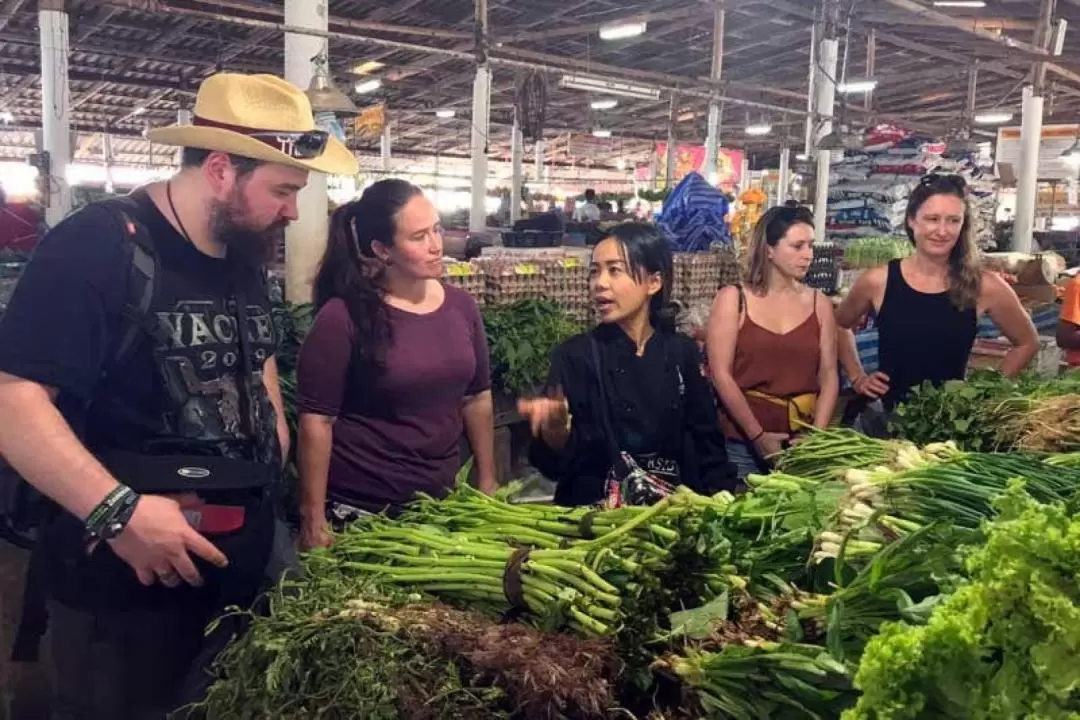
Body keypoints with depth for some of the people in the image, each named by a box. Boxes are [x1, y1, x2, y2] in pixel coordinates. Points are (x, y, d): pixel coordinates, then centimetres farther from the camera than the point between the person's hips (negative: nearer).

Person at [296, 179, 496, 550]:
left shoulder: (461, 306, 1)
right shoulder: (343, 317, -14)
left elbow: (478, 398, 9)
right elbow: (316, 421, -13)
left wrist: (487, 484, 9)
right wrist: (314, 519, -12)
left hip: (442, 500, 5)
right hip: (359, 508, -5)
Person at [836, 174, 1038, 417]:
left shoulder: (984, 287, -9)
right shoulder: (877, 282, -9)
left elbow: (1027, 343, 8)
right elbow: (840, 326, 11)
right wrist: (856, 377, 4)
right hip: (885, 415, 0)